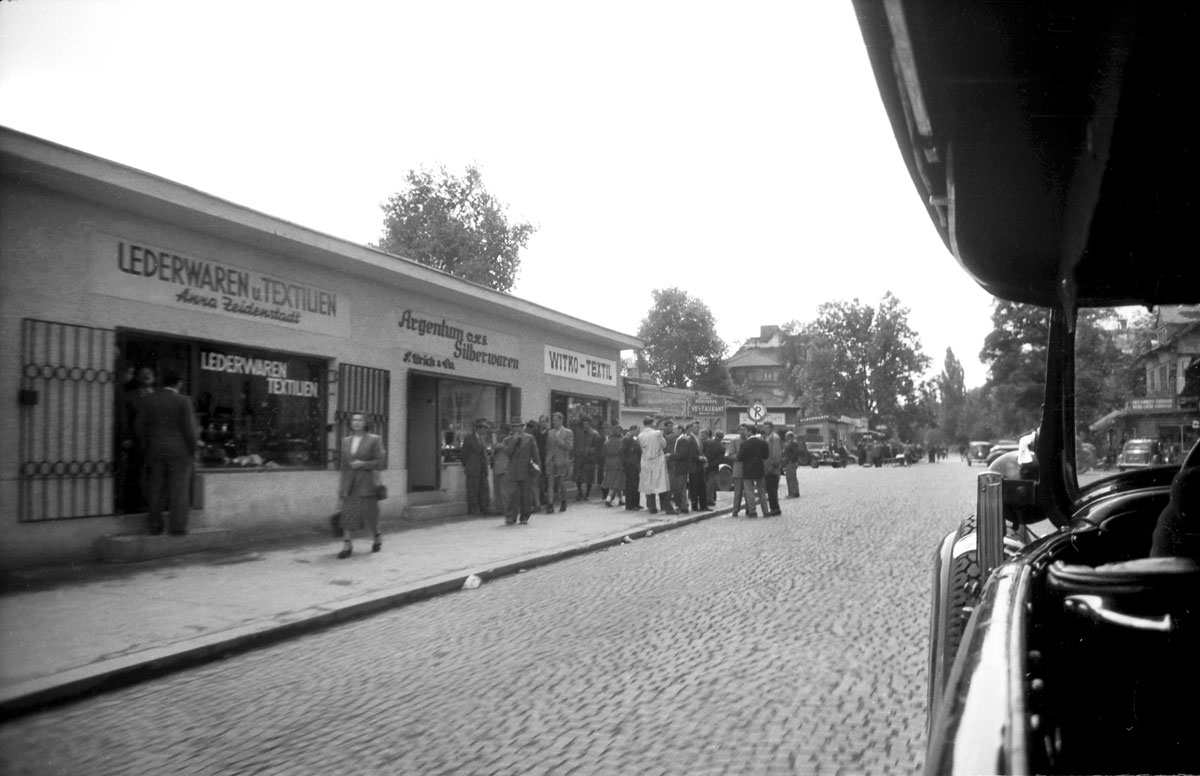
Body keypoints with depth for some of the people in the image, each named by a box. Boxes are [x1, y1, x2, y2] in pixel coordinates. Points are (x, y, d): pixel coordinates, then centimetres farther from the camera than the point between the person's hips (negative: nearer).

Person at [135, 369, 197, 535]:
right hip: (179, 452, -4)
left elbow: (139, 426, 4)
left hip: (155, 452, 4)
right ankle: (177, 526, -2)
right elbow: (189, 428, -10)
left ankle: (155, 526, 12)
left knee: (155, 490, 9)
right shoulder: (183, 401, -8)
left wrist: (147, 447, 12)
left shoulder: (147, 401, 5)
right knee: (178, 490, -1)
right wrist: (193, 451, -1)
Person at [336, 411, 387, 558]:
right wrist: (341, 485, 19)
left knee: (369, 515, 1)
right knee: (348, 514, -6)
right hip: (349, 485, 3)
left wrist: (362, 464, -14)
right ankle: (347, 546, -7)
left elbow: (381, 462, -3)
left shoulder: (374, 440, 0)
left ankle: (377, 538, 25)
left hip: (367, 484, -3)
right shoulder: (345, 441, 14)